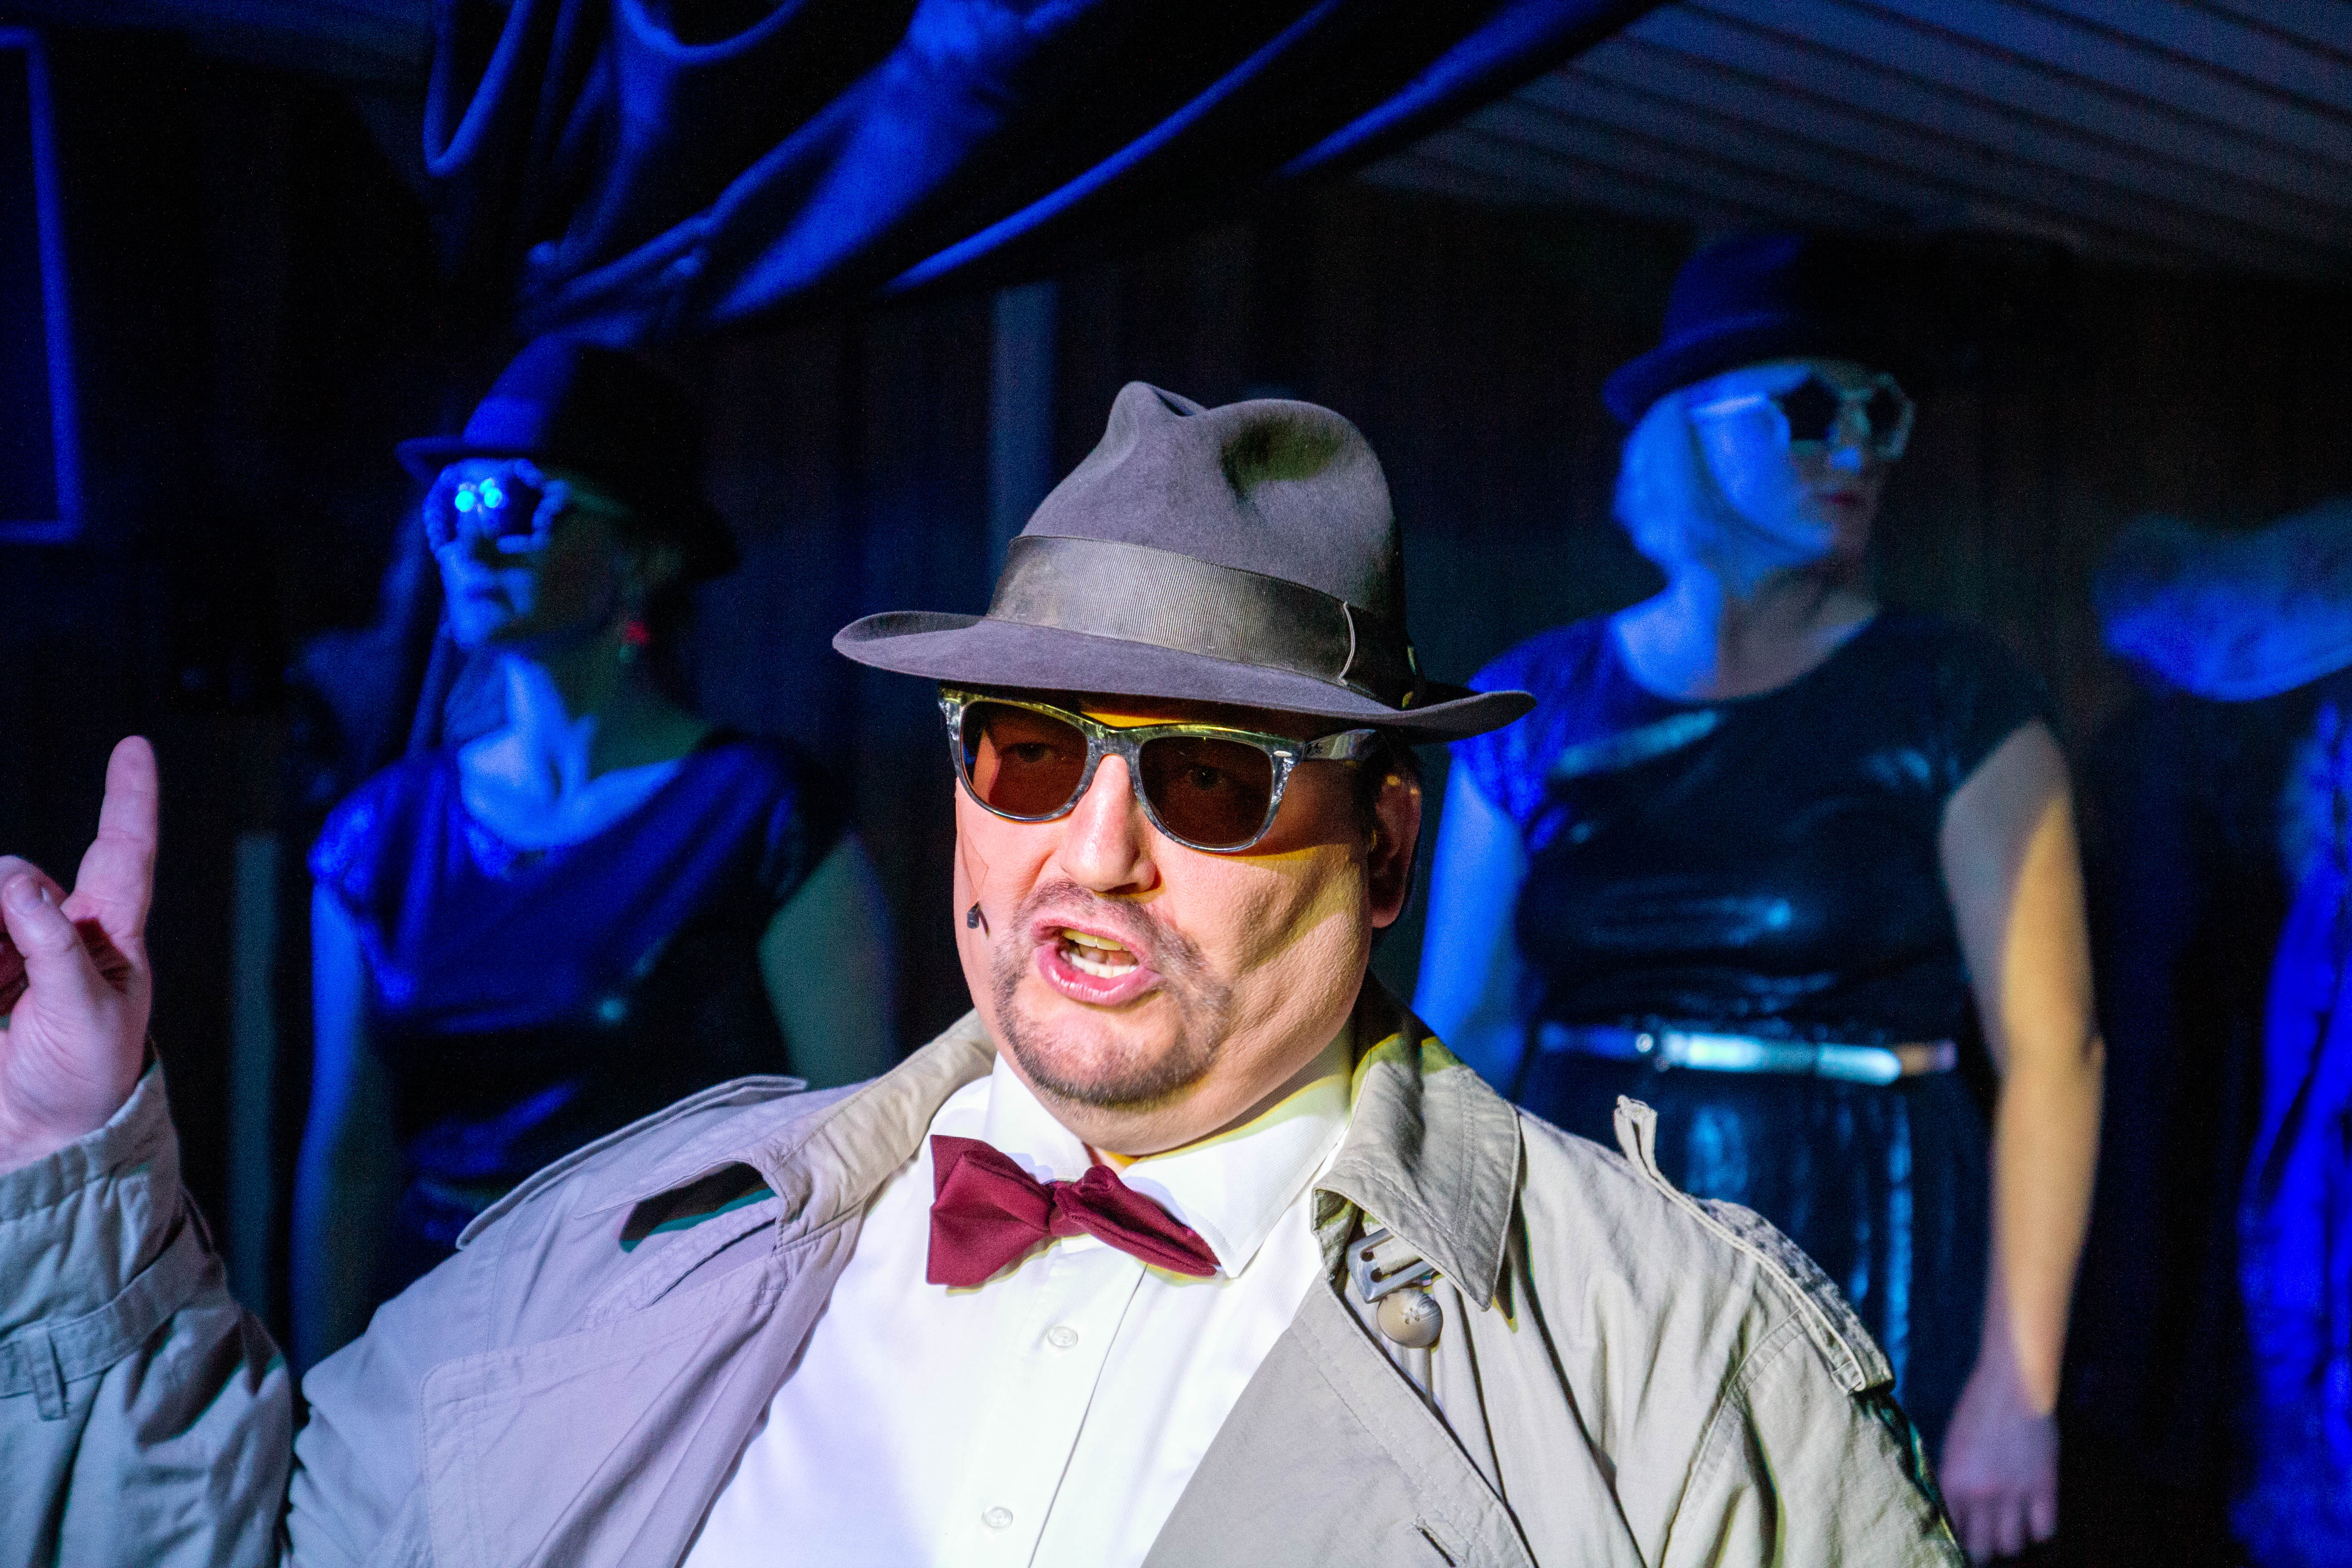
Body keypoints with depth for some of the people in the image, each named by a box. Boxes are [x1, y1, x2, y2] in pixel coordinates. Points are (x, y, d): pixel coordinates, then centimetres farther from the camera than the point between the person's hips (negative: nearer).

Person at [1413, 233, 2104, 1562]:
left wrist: (2017, 1385, -13)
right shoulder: (1541, 708, 5)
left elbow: (2051, 1053, -7)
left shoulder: (1951, 702, -2)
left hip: (1863, 1276, -2)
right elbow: (1458, 1032, 7)